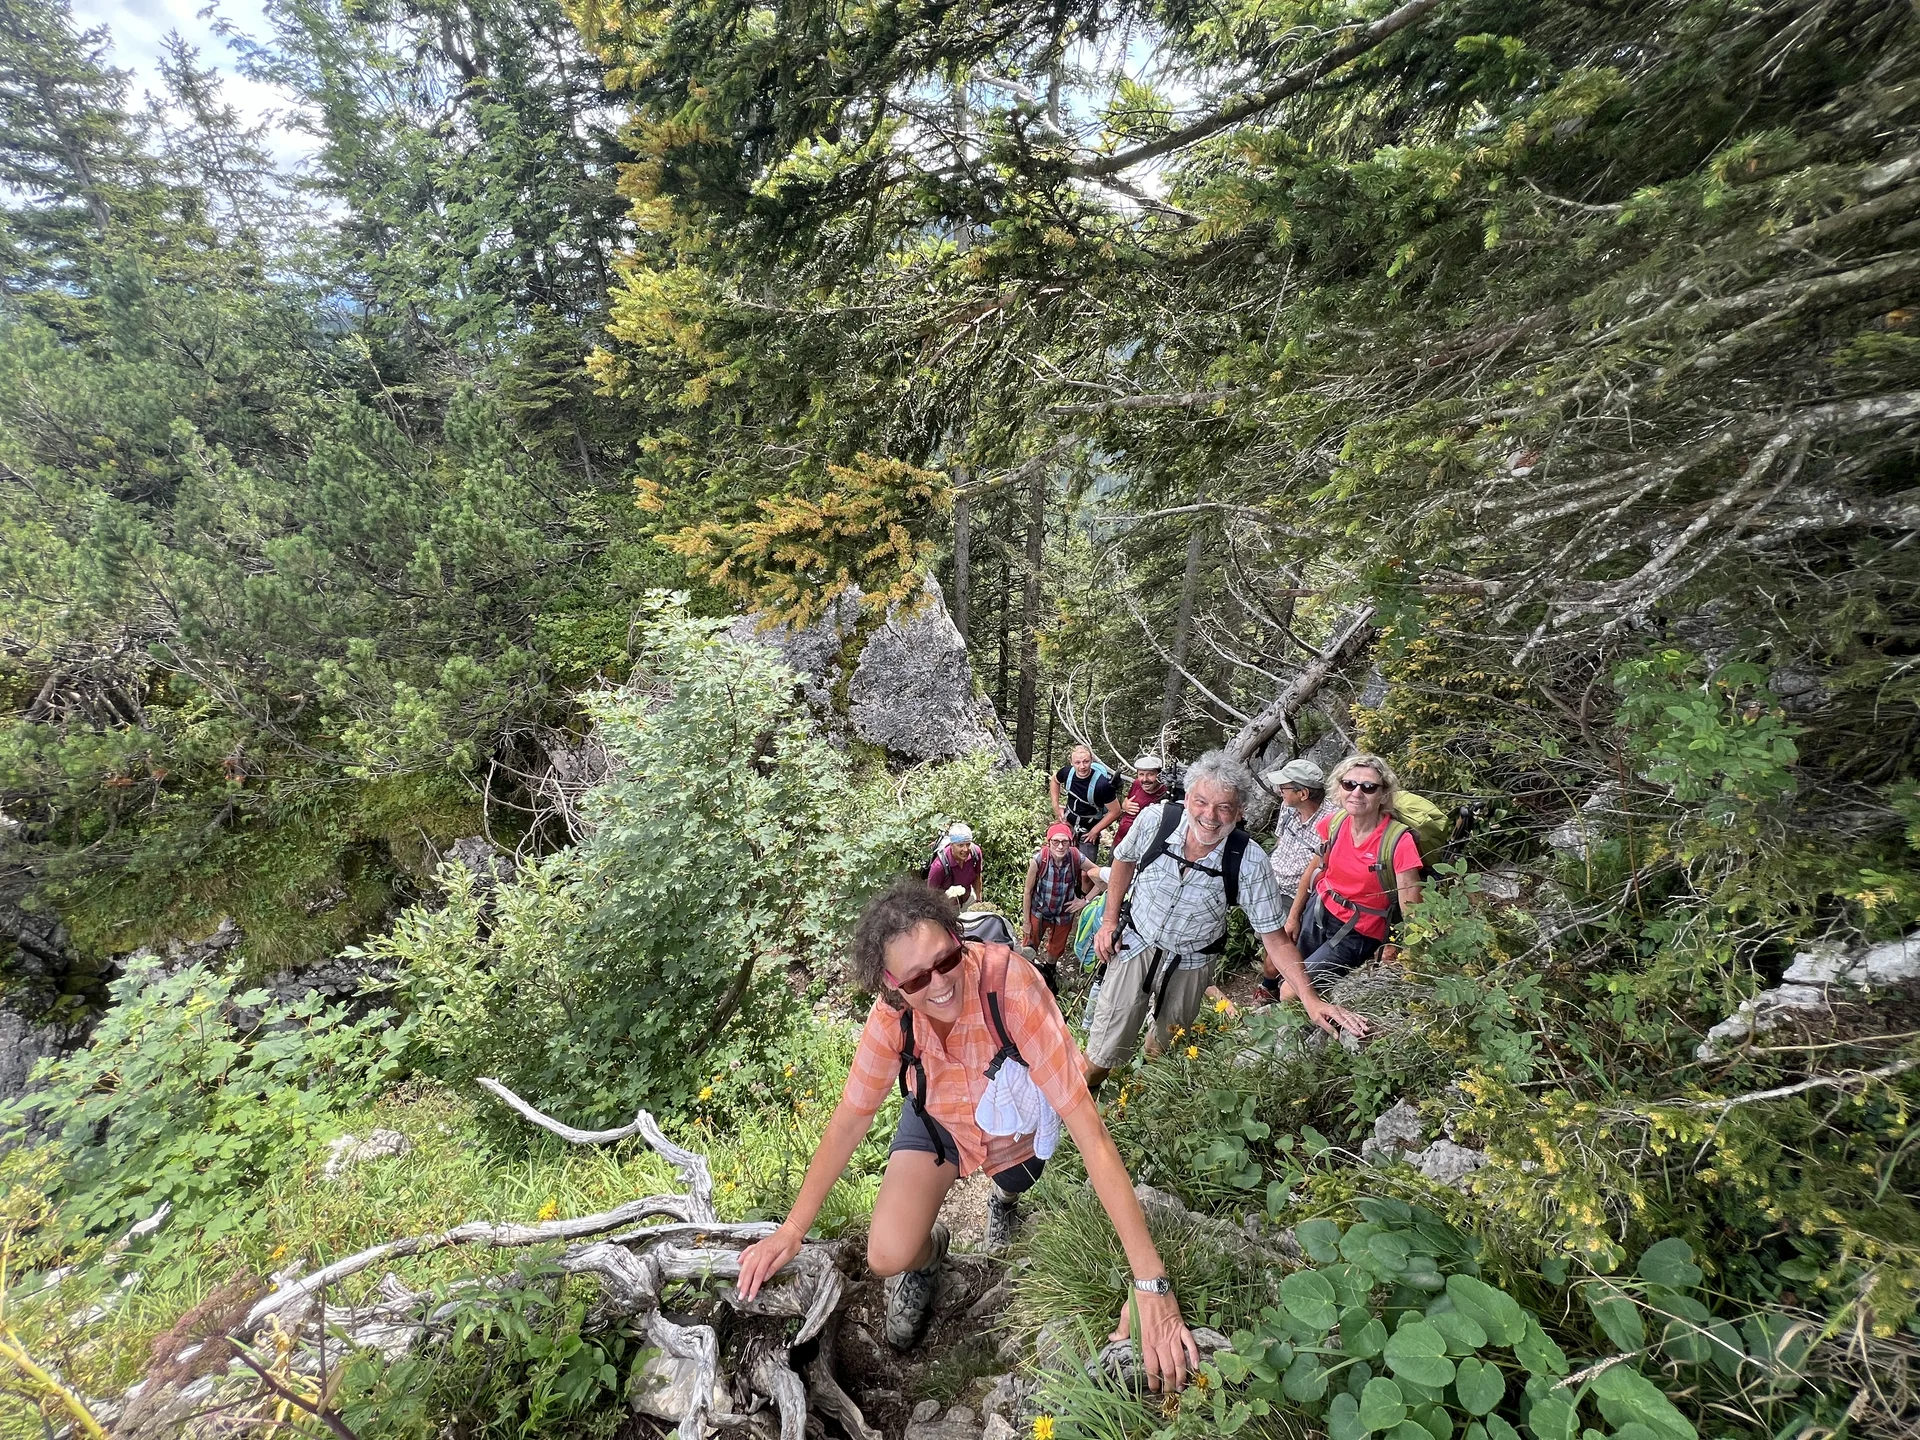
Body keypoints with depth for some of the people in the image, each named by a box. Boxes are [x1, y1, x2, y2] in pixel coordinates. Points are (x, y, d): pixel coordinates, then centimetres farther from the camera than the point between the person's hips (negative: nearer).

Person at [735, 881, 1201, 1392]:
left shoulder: (1011, 986, -41)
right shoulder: (892, 1013, -30)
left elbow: (1086, 1125, -41)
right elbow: (850, 1117, -14)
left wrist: (1150, 1282, -41)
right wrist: (791, 1230, -14)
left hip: (1017, 1119, -1)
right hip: (939, 1117, 1)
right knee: (888, 1256, -15)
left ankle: (1004, 1198, 62)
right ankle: (928, 1250, 20)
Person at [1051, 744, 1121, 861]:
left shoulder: (1102, 784, -31)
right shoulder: (1067, 771, -17)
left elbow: (1115, 812, -20)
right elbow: (1054, 781, 8)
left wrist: (1095, 830, -14)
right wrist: (1056, 807, 3)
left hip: (1089, 828, -4)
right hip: (1067, 821, 4)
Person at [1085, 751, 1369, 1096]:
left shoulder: (1250, 862, -27)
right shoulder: (1156, 819, -24)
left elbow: (1275, 938, -16)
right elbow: (1125, 861, -1)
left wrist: (1311, 1000, -26)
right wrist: (1110, 921, 1)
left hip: (1189, 965, 0)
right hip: (1135, 945, 0)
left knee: (1167, 1047, 21)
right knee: (1107, 1048, 5)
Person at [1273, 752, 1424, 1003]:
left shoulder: (1399, 841, -24)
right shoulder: (1335, 822, -8)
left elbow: (1411, 912, -21)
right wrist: (1293, 916, 12)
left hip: (1356, 935, -4)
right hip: (1316, 913, 5)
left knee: (1290, 993, -9)